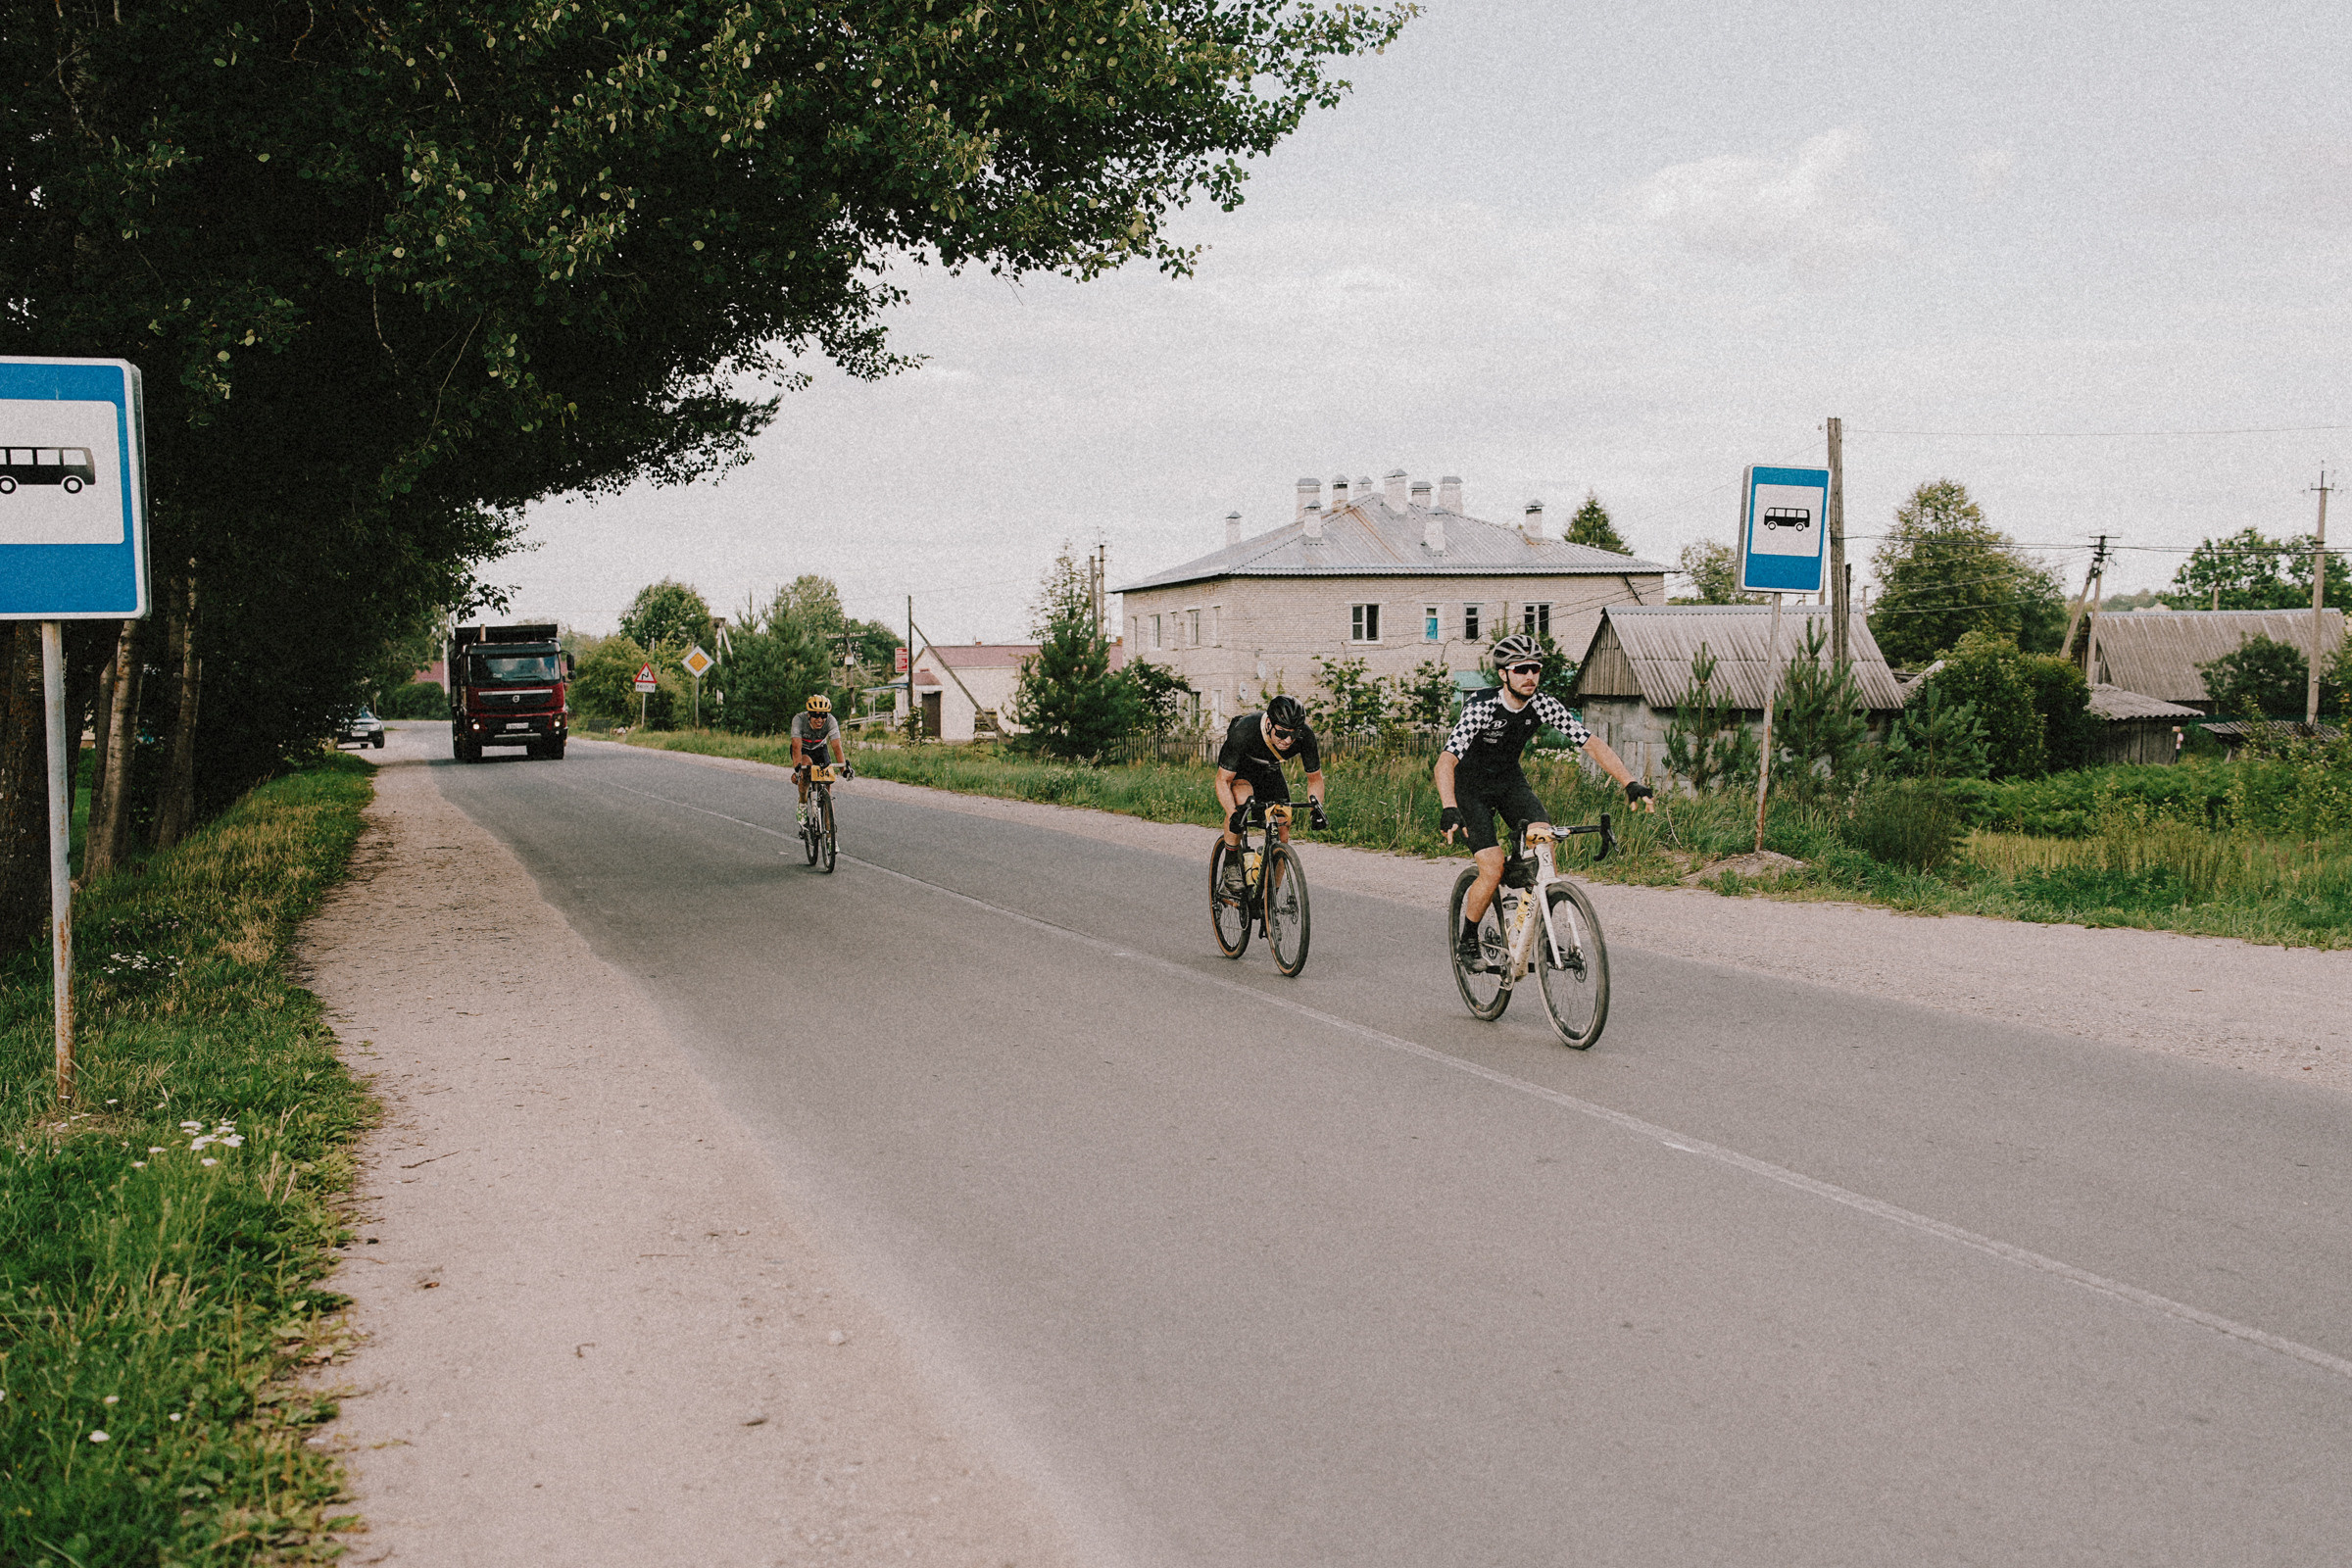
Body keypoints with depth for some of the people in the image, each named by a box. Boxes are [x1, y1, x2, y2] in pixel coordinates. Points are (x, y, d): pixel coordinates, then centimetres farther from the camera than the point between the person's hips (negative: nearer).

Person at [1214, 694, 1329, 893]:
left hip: (1269, 770, 4)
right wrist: (1234, 815, -48)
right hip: (1238, 768, -4)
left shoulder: (1305, 736, -30)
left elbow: (1315, 777, -13)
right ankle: (1231, 864, -17)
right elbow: (1223, 780, -32)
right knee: (1242, 798, -35)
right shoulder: (1244, 732, -40)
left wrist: (1316, 807, -31)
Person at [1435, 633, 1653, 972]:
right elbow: (1445, 762, -38)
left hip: (1509, 779, 5)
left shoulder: (1545, 705, -16)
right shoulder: (1481, 708, -29)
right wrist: (1449, 810, -55)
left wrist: (1631, 784, -25)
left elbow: (1592, 743, -14)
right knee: (1493, 870, -18)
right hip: (1470, 786, -4)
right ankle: (1467, 941, 6)